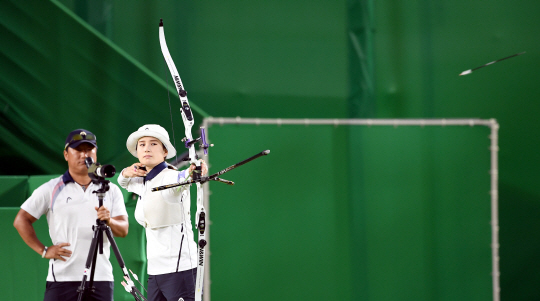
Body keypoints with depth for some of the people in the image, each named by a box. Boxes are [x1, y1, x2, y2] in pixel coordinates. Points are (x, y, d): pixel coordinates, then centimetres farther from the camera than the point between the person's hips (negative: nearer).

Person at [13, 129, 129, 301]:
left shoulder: (111, 191, 14)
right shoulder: (51, 190, 7)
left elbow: (123, 230, 6)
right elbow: (21, 221, 6)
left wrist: (109, 221, -16)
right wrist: (44, 251, -2)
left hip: (101, 278, 2)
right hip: (62, 278, -2)